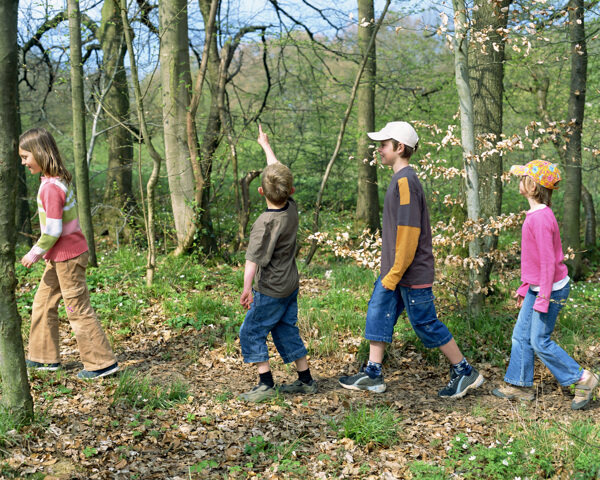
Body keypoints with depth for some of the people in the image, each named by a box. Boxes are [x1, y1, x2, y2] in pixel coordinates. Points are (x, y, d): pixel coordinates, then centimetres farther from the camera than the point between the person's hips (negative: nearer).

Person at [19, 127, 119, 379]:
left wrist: (35, 254, -10)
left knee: (78, 309, -1)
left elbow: (53, 230, -23)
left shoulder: (51, 188, -23)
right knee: (43, 302, 18)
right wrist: (43, 252, 18)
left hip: (67, 256, -10)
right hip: (59, 255, 10)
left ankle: (101, 362, 7)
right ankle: (44, 357, 29)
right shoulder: (59, 179, 6)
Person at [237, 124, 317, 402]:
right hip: (291, 285, 8)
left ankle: (266, 384, 3)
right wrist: (265, 145, 23)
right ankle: (306, 381, 22)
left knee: (251, 332, 3)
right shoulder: (292, 209, -1)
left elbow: (254, 257, -29)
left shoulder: (266, 222, -22)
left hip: (270, 290, -8)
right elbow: (278, 171, 11)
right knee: (286, 331, 17)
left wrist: (247, 287, -34)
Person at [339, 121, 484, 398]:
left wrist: (395, 273, -20)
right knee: (379, 314, 11)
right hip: (394, 270, 10)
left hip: (412, 272, -10)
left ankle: (465, 373, 15)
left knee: (425, 323, 0)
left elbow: (409, 231, -24)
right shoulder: (400, 179, 12)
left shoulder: (405, 181, -19)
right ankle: (372, 374, 19)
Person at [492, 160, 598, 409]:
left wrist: (543, 300, -22)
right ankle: (520, 385, 22)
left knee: (540, 342, -2)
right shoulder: (536, 214, 8)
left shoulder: (540, 218, -24)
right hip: (537, 287, 10)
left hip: (550, 289, -10)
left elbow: (548, 262, -25)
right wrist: (524, 288, 22)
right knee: (521, 336, 12)